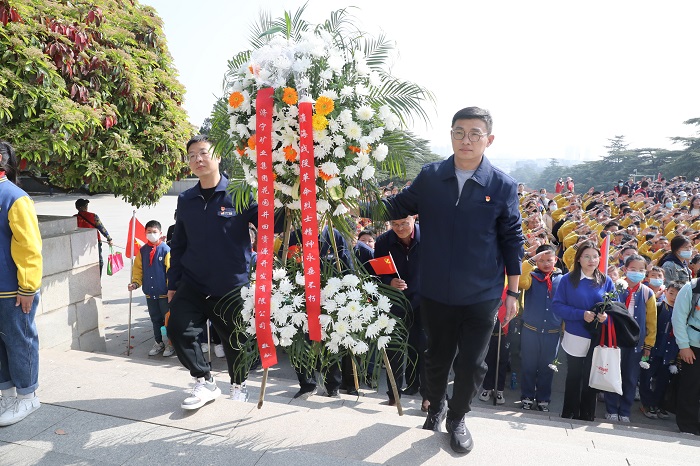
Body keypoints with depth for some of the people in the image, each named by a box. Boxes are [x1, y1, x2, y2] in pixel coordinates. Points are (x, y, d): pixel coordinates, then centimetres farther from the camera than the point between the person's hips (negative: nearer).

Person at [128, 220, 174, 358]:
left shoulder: (166, 250, -10)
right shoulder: (142, 250, 5)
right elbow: (138, 268, 11)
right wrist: (135, 283, -2)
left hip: (164, 293, -5)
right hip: (149, 292, 5)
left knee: (168, 318, 5)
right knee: (155, 319, 16)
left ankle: (170, 343, 19)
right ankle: (159, 343, 29)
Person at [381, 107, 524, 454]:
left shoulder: (503, 186, -7)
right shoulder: (430, 177, -3)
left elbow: (512, 241, -1)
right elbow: (398, 207, 7)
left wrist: (513, 291, 1)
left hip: (481, 296, -1)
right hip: (436, 292, 1)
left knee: (472, 363, 11)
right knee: (437, 357, 19)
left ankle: (457, 419, 38)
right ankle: (436, 407, 47)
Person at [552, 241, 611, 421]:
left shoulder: (606, 282, 3)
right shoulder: (568, 280, -3)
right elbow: (557, 306, -9)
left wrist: (607, 316, -18)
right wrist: (581, 314, -20)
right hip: (575, 338, -1)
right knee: (574, 377, 11)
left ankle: (587, 416, 23)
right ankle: (569, 415, 24)